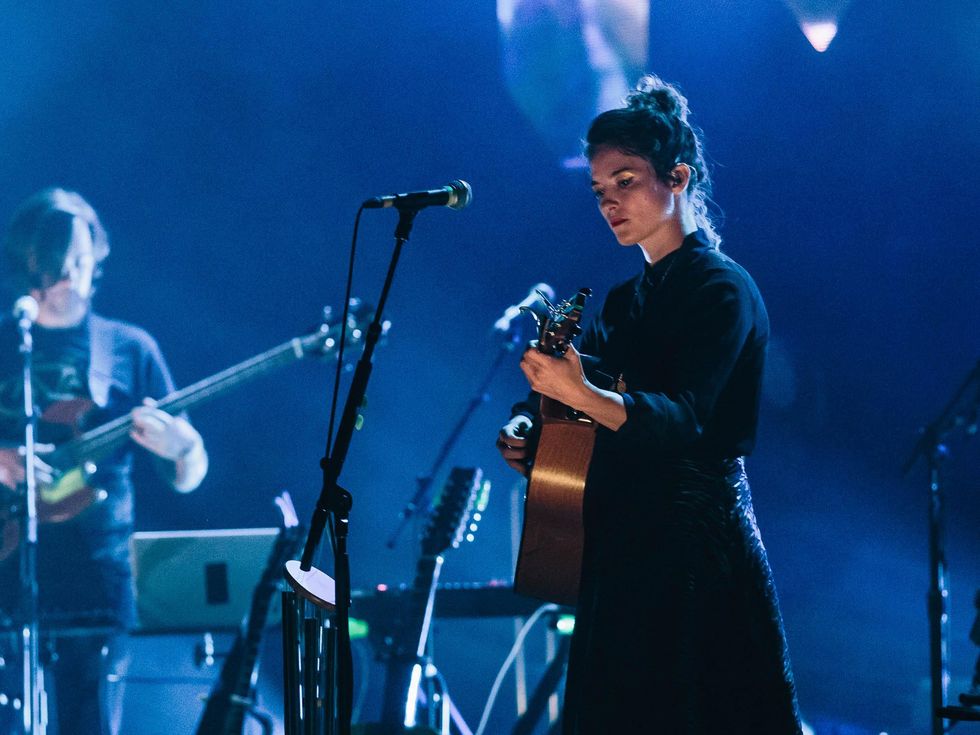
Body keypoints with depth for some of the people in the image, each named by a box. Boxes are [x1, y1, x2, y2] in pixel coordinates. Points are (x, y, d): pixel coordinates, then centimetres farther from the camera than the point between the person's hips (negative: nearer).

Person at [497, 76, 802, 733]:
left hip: (697, 551, -8)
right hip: (621, 549, 8)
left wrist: (585, 395, -40)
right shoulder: (624, 302, 15)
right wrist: (526, 434, 1)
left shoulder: (722, 290, -9)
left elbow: (683, 418, -24)